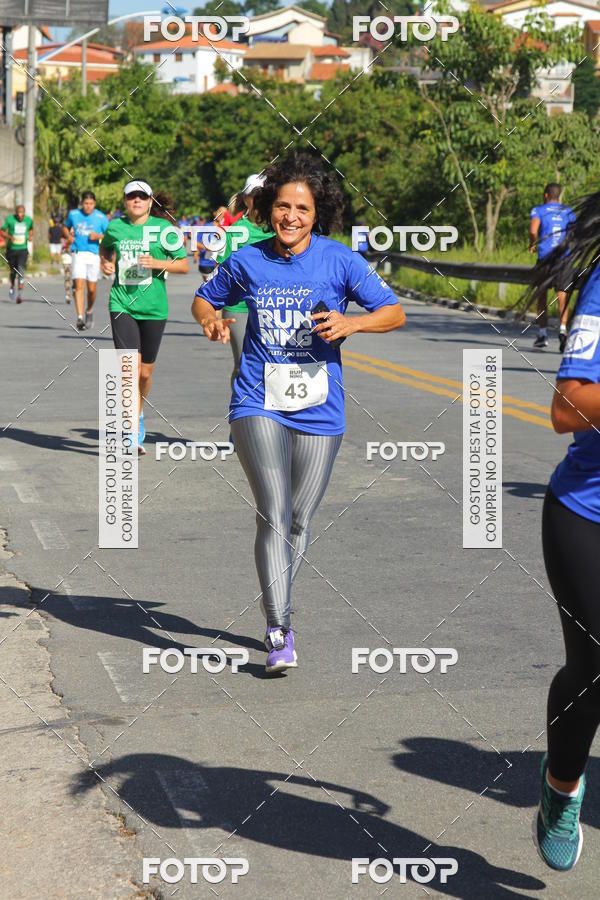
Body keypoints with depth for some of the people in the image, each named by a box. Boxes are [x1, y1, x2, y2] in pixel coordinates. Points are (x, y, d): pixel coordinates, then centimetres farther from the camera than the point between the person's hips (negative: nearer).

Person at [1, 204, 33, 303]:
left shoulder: (29, 220, 1)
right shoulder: (9, 219, -7)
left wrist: (30, 236, 1)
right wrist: (9, 237, -20)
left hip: (23, 249, 0)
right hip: (11, 249, 0)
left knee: (21, 270, -17)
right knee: (13, 271, 11)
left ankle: (20, 295, -22)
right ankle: (12, 286, 42)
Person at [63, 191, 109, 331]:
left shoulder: (101, 217, -1)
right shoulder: (73, 214, 5)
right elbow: (65, 227, 23)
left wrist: (98, 236, -16)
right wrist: (68, 236, 3)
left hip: (93, 255, 0)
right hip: (78, 254, 0)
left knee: (91, 289, 4)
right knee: (79, 286, -14)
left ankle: (89, 310, 34)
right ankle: (80, 318, -19)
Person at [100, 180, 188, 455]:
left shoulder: (163, 227, -1)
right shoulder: (115, 227, 4)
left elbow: (184, 265, 0)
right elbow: (105, 247, 27)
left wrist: (158, 263, -16)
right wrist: (106, 263, 6)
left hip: (154, 306, 0)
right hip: (122, 305, 0)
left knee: (145, 372, 11)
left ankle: (138, 413, 42)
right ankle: (134, 437, -15)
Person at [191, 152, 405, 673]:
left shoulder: (339, 260, -2)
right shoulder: (247, 262, 2)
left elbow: (394, 312, 0)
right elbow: (204, 299, 18)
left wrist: (352, 322, -19)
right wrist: (212, 320, -5)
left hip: (319, 411, 1)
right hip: (259, 404, -1)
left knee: (299, 522, 11)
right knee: (273, 515, -16)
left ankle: (276, 605, 35)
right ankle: (279, 634, -14)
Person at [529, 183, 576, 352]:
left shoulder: (538, 210, 4)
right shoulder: (568, 211, 14)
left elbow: (533, 230, -14)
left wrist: (532, 244, 3)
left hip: (545, 256, -1)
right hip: (565, 256, 1)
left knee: (542, 295, 11)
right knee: (562, 295, -2)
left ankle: (542, 334, 12)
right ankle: (562, 328, -25)